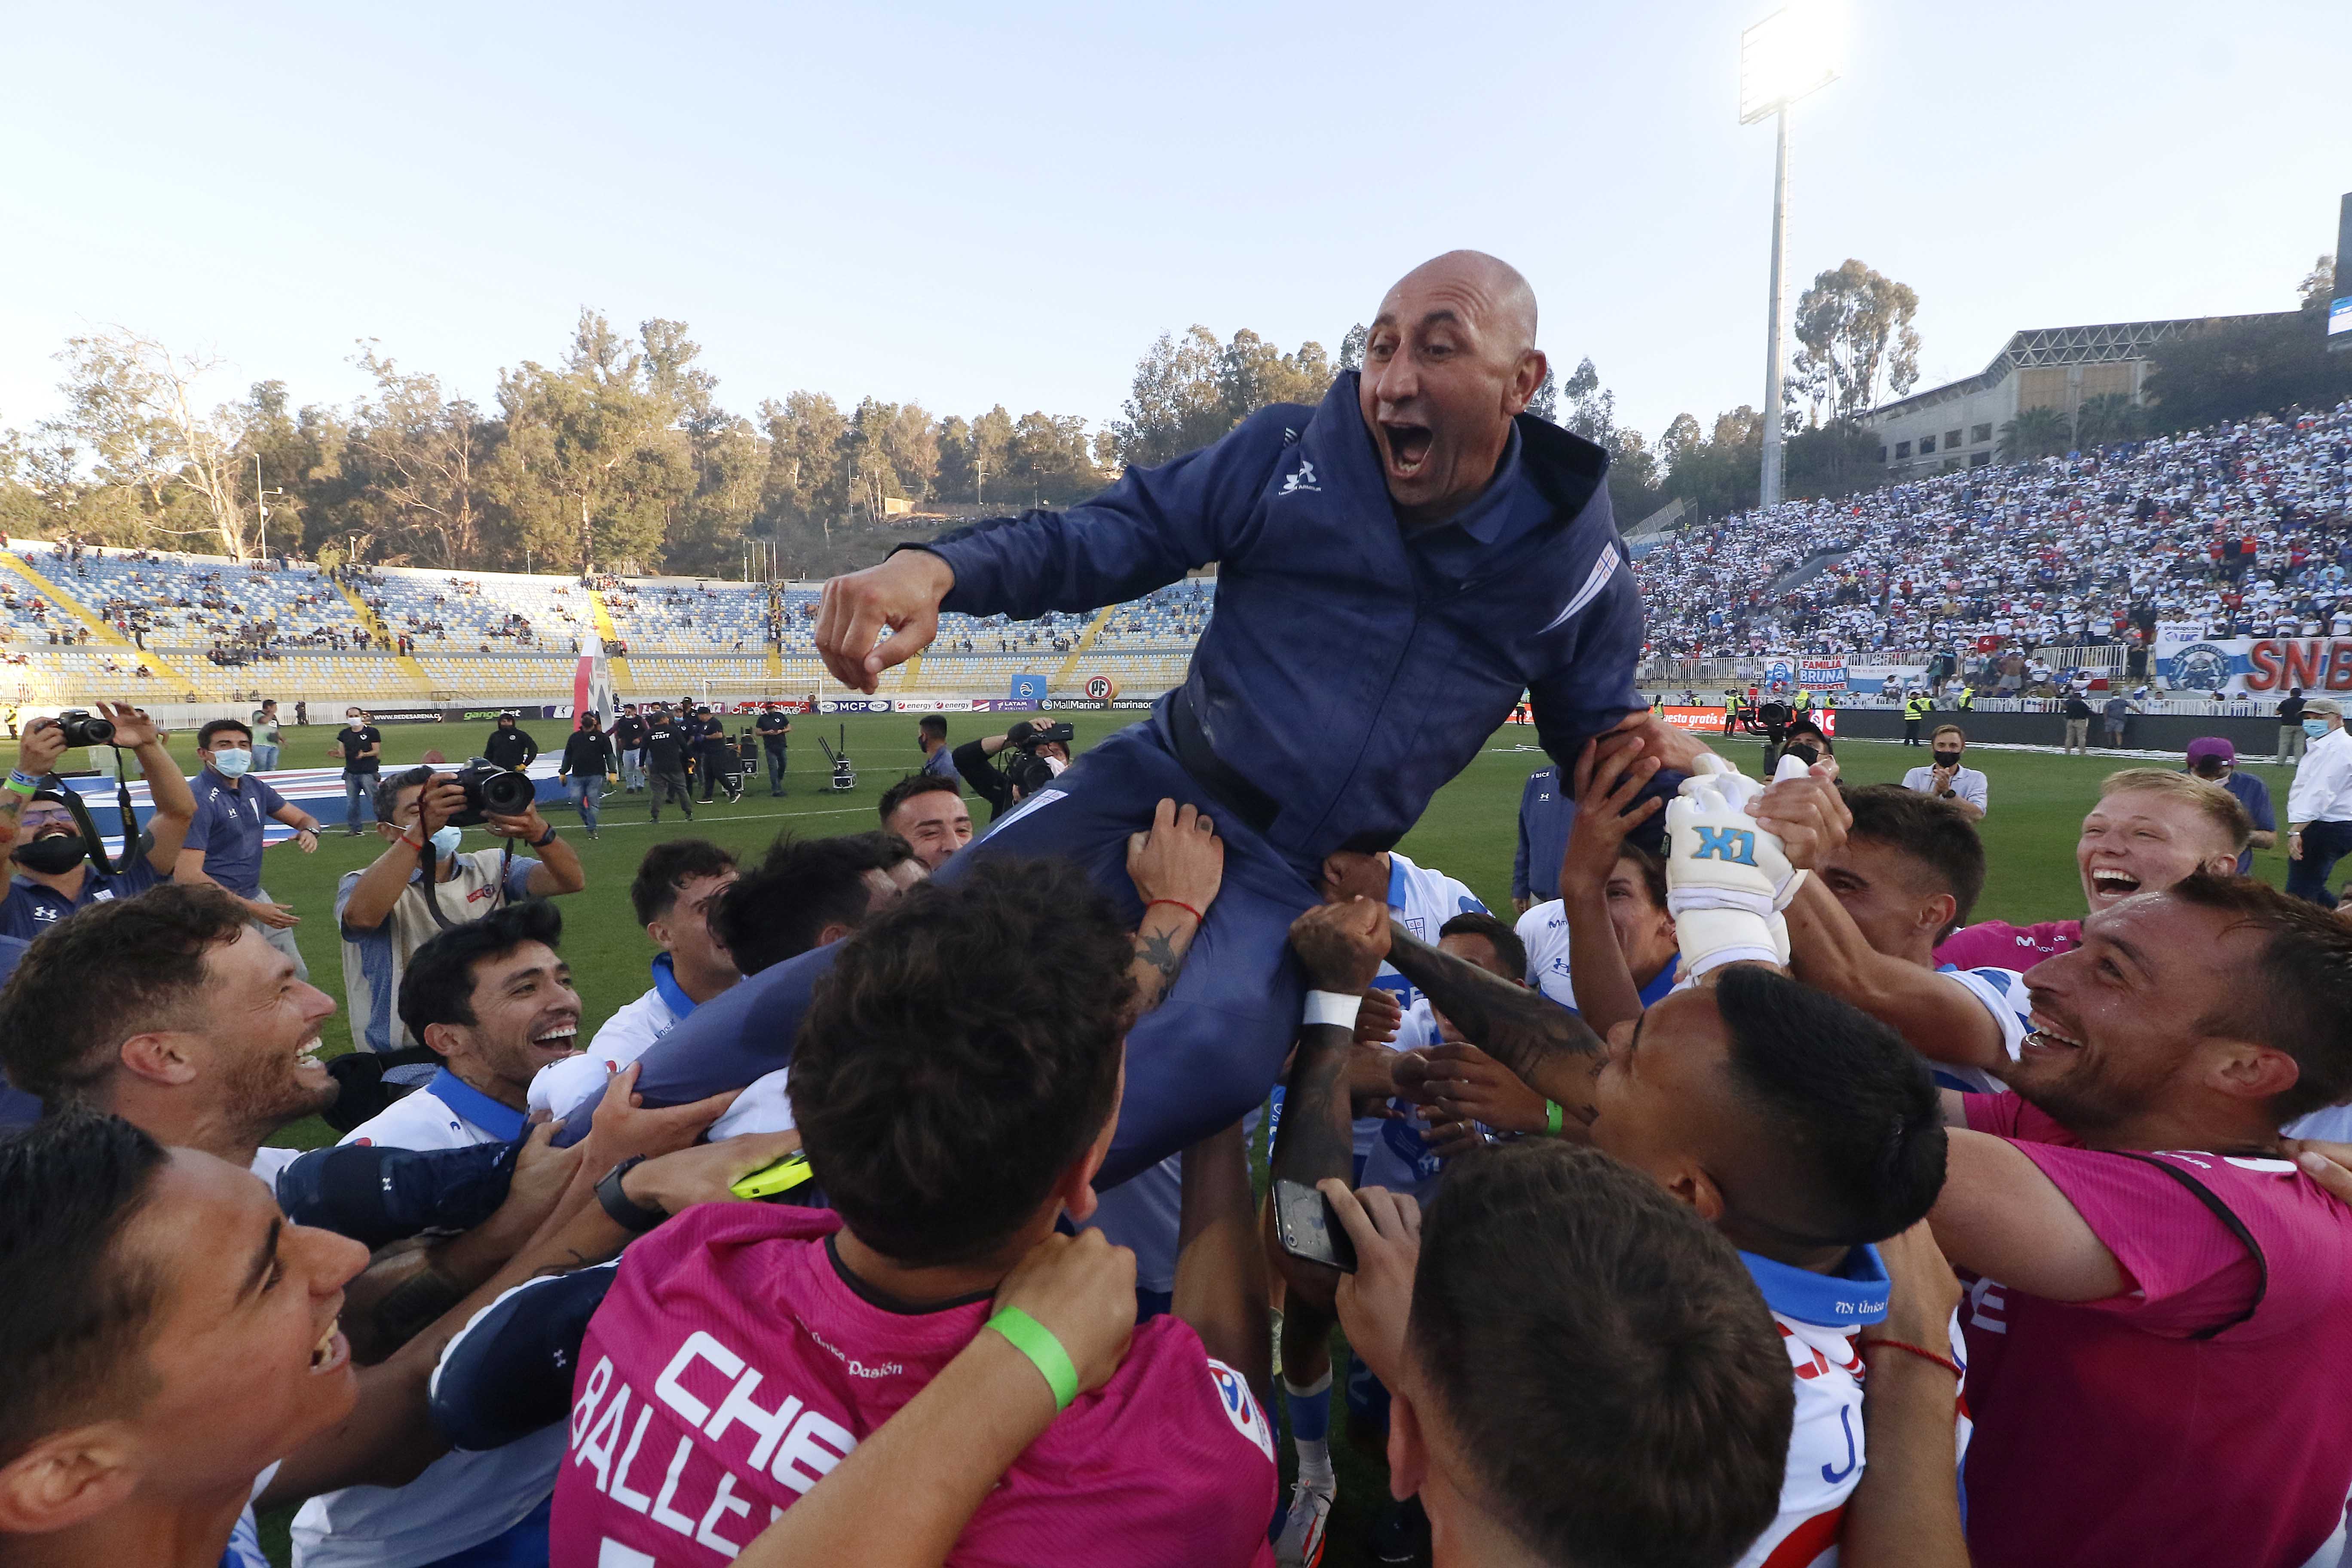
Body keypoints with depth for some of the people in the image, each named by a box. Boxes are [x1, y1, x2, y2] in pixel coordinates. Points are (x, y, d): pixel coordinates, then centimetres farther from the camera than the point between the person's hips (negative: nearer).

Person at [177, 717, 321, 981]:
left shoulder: (254, 788, 5)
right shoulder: (197, 798, -19)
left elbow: (303, 818, 17)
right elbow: (187, 876, -24)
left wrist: (309, 831, -9)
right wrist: (252, 909, -26)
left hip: (257, 897, 8)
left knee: (296, 978, 15)